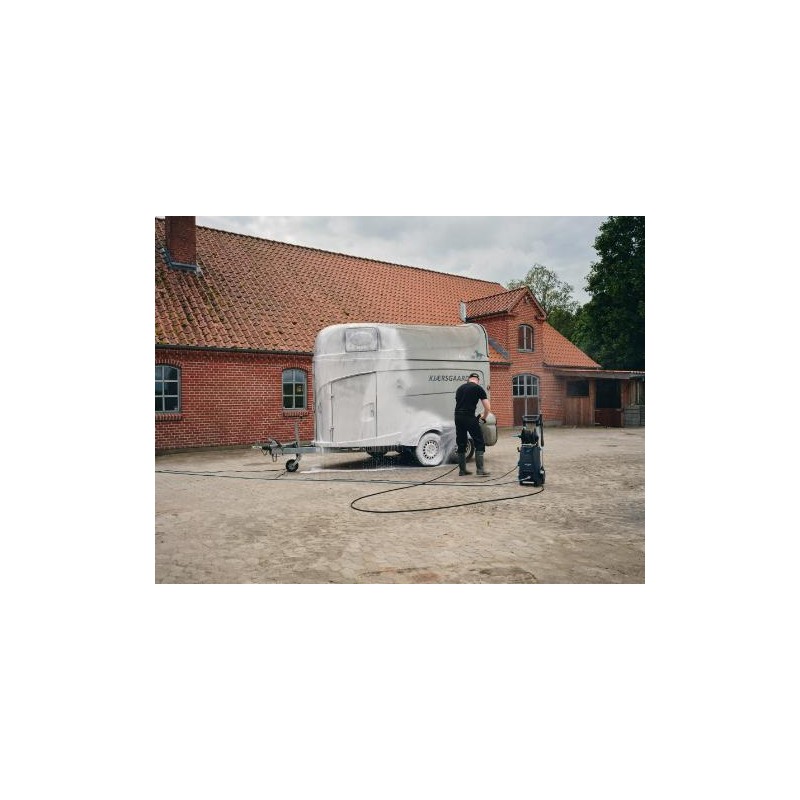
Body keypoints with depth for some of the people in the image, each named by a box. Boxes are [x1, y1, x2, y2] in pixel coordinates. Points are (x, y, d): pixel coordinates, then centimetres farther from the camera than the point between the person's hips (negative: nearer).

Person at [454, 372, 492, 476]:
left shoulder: (460, 388, 21)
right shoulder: (478, 388, 4)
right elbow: (487, 408, 1)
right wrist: (484, 417, 20)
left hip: (457, 416, 6)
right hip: (469, 417, -6)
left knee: (461, 444, 15)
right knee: (479, 442, 4)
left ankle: (462, 469, 19)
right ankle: (480, 469, -1)